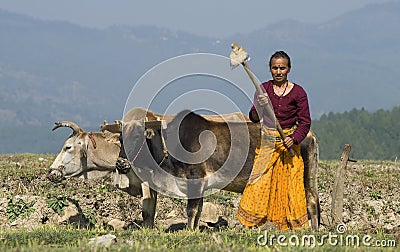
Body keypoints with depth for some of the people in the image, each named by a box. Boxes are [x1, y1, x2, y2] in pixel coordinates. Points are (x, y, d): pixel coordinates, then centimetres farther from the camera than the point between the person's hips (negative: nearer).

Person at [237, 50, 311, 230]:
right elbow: (254, 118, 0)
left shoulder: (298, 92, -4)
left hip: (288, 143, -2)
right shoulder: (263, 89, 2)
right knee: (260, 182, -4)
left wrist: (294, 139, -20)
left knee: (290, 185, -1)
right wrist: (259, 106, -22)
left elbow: (305, 122, -4)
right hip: (267, 142, 2)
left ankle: (294, 226, 5)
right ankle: (248, 224, 0)